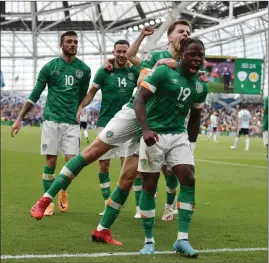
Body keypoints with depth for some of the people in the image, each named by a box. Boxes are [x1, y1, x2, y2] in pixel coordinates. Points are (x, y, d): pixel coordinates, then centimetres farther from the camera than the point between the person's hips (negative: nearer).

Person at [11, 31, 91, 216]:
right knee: (51, 161, -2)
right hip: (52, 120, -1)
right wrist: (20, 118, 2)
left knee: (72, 162, -6)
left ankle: (63, 191, 22)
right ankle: (48, 201, 8)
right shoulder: (50, 67, 2)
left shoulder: (84, 69, 6)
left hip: (72, 122, 1)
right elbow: (34, 95, 5)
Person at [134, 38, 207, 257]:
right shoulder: (163, 72, -10)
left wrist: (191, 144, 18)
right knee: (149, 186, -1)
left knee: (189, 179, -10)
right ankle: (149, 241, 11)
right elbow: (140, 100, -15)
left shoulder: (201, 87, 8)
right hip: (154, 135, -5)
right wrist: (146, 129, -28)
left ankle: (182, 239, -5)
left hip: (179, 136, 5)